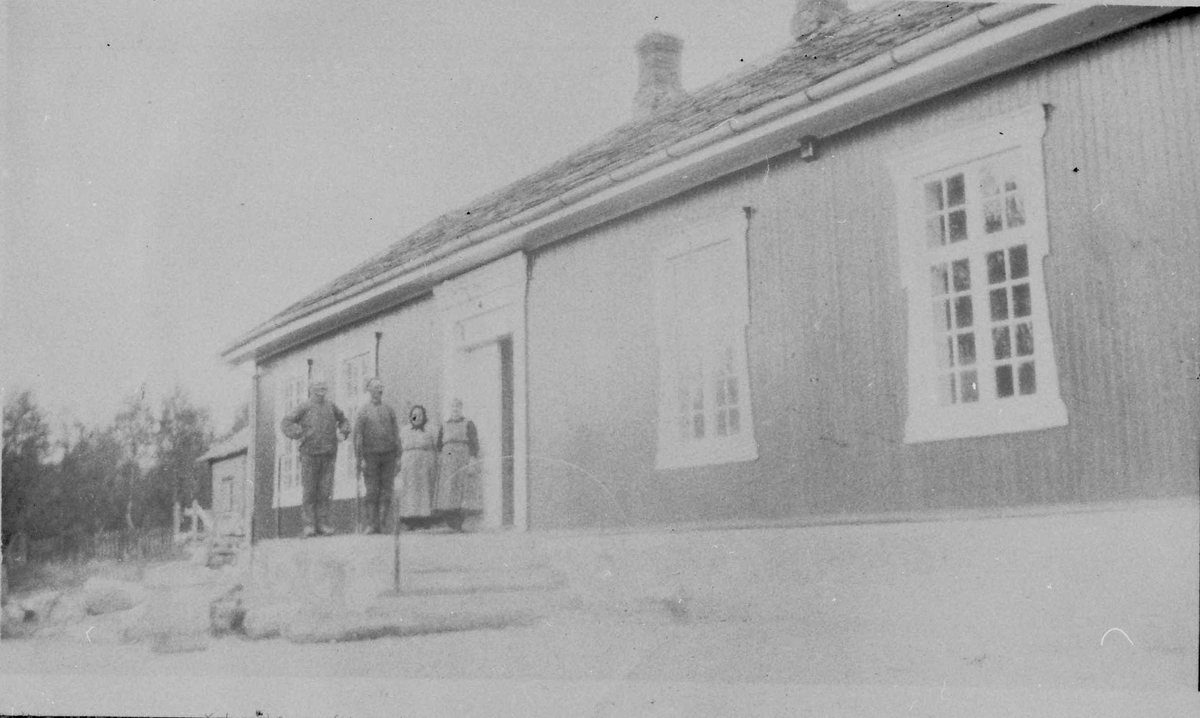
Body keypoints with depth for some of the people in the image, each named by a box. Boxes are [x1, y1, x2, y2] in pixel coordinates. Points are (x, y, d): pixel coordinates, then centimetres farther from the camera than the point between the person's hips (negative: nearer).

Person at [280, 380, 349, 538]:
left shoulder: (331, 407, 12)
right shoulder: (305, 408, 0)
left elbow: (343, 420, 29)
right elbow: (287, 422, -5)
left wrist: (343, 432, 11)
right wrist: (300, 433, -17)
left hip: (328, 455, 3)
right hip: (310, 454, -3)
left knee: (325, 491, 2)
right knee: (310, 490, -2)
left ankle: (322, 524, 5)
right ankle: (309, 525, 1)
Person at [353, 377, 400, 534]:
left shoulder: (390, 410, 10)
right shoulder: (363, 412, 3)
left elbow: (396, 434, 11)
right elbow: (357, 437, 0)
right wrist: (360, 459, -8)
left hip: (388, 455, 2)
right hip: (371, 455, -2)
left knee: (386, 490, -2)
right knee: (372, 491, -4)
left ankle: (382, 523, 1)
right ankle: (371, 524, -1)